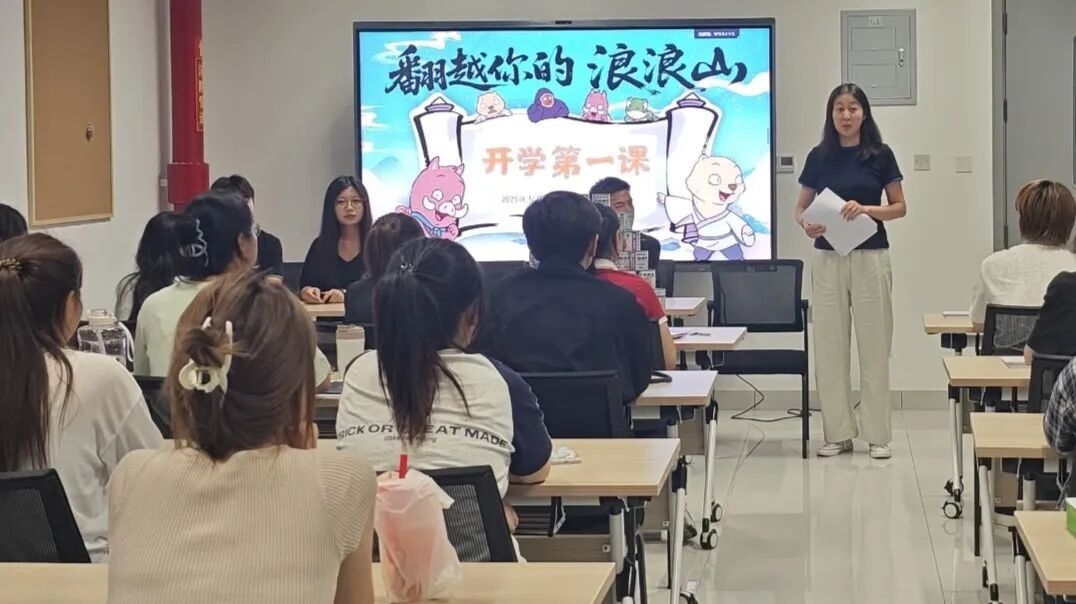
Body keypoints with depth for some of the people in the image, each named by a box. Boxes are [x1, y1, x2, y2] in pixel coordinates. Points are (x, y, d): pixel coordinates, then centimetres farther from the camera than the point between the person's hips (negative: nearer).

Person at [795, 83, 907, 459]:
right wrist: (806, 225, -12)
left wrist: (866, 209, -15)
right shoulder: (819, 156, 5)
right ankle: (838, 433, 12)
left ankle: (878, 435, 9)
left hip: (870, 258, -2)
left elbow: (900, 207, 2)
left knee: (874, 346, 2)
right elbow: (801, 206, 10)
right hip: (828, 259, 2)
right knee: (829, 347, 4)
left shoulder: (880, 155, 0)